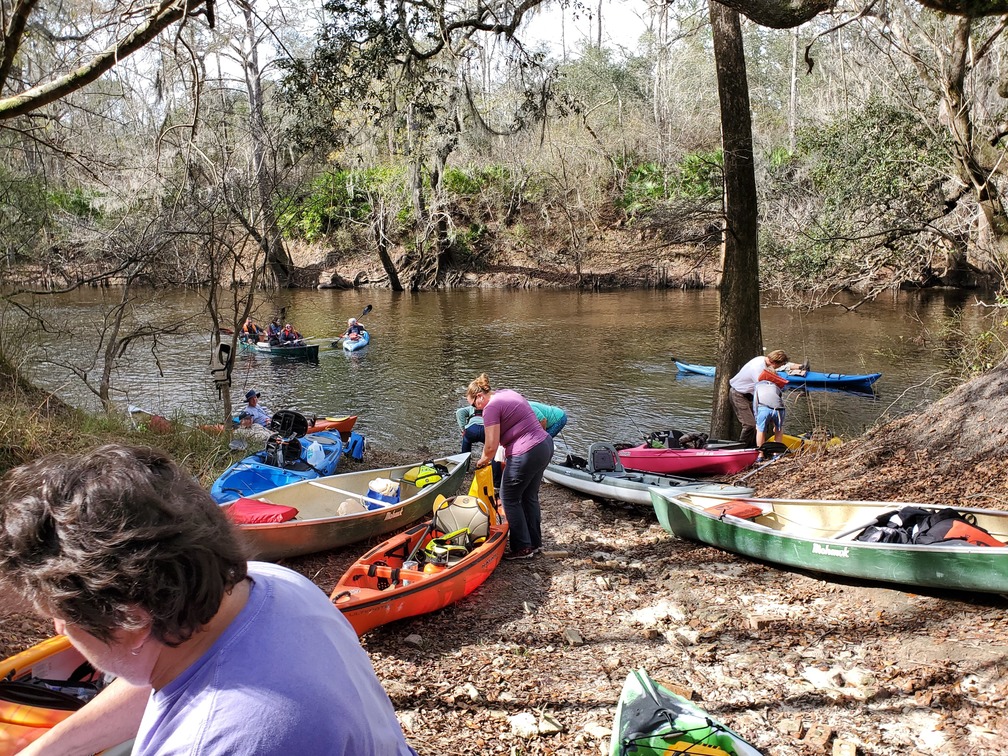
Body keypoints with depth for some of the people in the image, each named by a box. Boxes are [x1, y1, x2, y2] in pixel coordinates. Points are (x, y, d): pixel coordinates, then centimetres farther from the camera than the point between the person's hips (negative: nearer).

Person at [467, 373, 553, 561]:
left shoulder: (491, 407, -12)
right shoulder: (508, 393, 16)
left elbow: (491, 446, -15)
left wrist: (482, 461, 6)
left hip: (527, 454, -9)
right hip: (545, 444, 10)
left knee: (510, 499, 7)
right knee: (529, 497, 21)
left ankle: (522, 548, 13)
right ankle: (535, 543, 32)